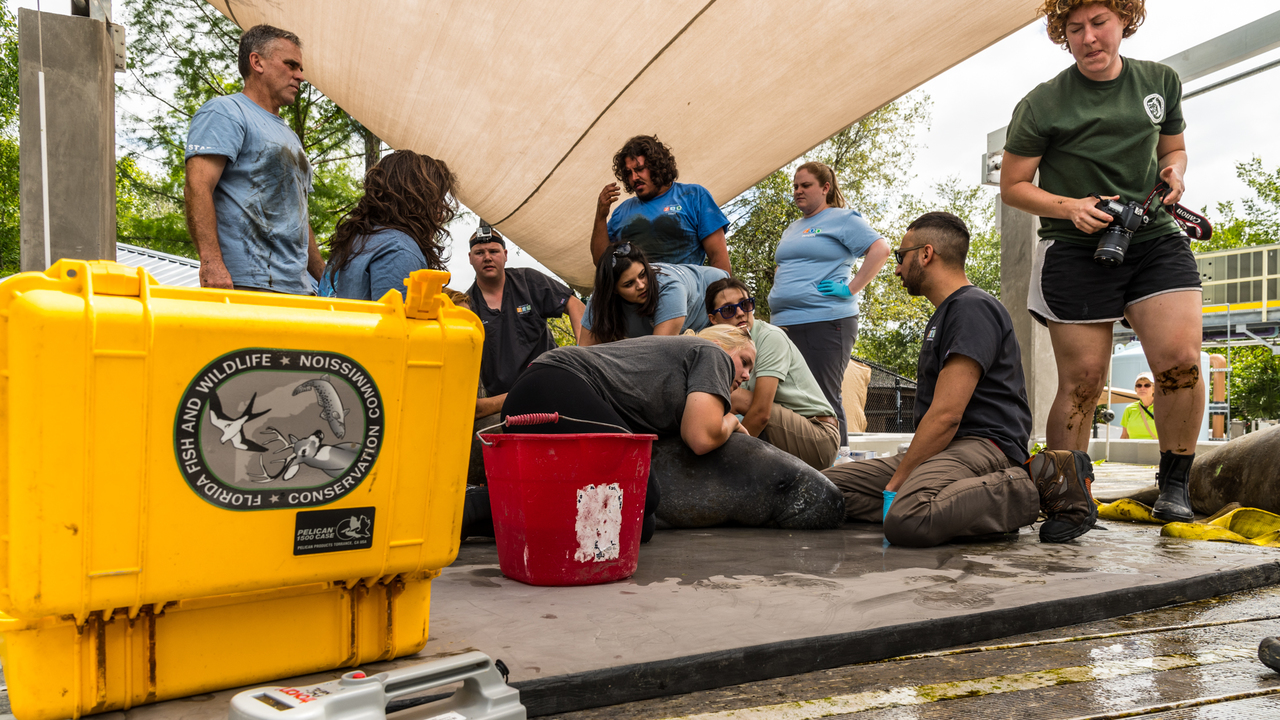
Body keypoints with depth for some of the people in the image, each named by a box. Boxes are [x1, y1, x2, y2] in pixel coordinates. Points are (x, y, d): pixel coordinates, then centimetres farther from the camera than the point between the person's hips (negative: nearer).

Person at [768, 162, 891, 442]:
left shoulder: (842, 219, 1)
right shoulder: (791, 229, 24)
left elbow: (880, 249, -10)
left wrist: (851, 288, -14)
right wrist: (777, 296, 17)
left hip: (825, 322, -8)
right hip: (784, 324, 8)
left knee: (825, 400, -9)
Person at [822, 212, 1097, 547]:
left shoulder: (973, 307, -8)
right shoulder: (944, 315, 26)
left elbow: (946, 414, -18)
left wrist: (895, 484, -15)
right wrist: (900, 474, 13)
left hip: (983, 444, -10)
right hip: (945, 448, 10)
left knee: (908, 519, -40)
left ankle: (1040, 486, -15)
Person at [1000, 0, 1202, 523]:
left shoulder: (1161, 81, 11)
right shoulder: (1042, 105, -3)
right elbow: (1012, 186, 2)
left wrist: (1174, 172, 2)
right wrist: (1070, 207, -15)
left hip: (1154, 239, 4)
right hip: (1076, 250, -3)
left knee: (1182, 360, -13)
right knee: (1082, 381, -3)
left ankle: (1174, 489, 4)